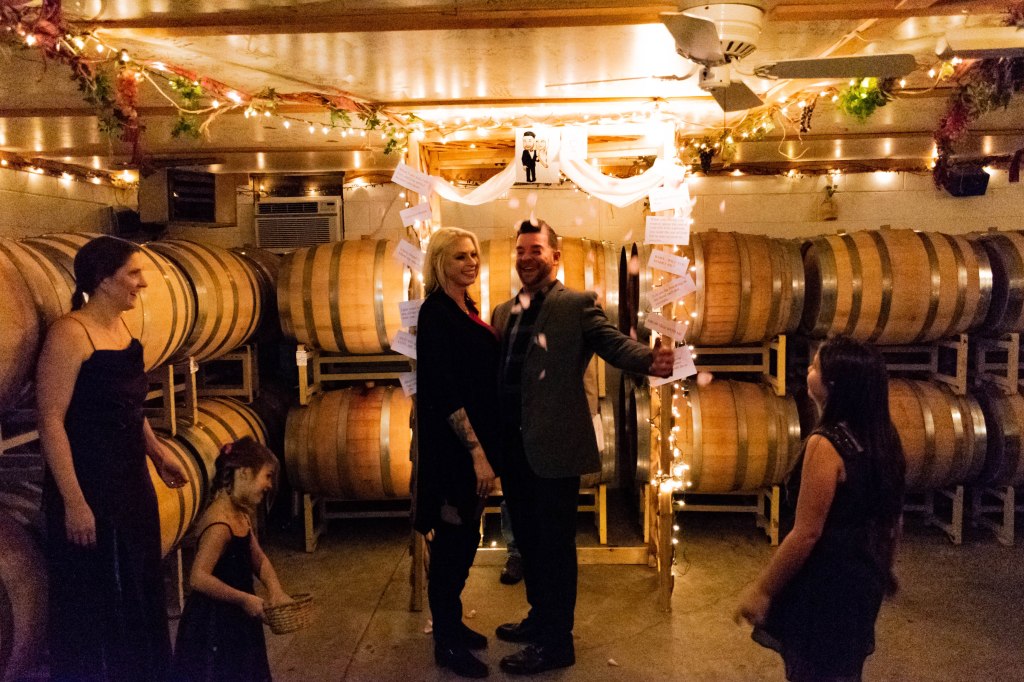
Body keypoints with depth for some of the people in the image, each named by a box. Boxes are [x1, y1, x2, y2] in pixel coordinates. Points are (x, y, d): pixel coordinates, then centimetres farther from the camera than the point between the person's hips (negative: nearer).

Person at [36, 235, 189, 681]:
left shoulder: (122, 327, 7)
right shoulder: (70, 334, -19)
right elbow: (51, 421, -21)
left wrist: (158, 454, 20)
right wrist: (73, 501, -23)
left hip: (130, 481, 8)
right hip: (88, 488, -8)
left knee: (139, 590, 21)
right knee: (94, 603, 8)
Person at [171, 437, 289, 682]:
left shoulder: (240, 515, 3)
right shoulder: (220, 524, -26)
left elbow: (258, 559, 11)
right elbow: (198, 578, -33)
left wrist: (275, 590, -5)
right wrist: (245, 599, -25)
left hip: (235, 619, 9)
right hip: (214, 624, -9)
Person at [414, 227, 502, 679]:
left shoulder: (467, 309, 11)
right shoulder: (435, 313, -15)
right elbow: (444, 392, -20)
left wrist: (486, 447, 13)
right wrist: (476, 451, -21)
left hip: (475, 440, 9)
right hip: (452, 446, -9)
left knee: (465, 538, 18)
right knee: (451, 540, 4)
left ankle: (453, 623, 35)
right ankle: (446, 643, 20)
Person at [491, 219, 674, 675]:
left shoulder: (577, 304, -5)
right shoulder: (504, 312, 14)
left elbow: (614, 343, -19)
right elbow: (495, 373, 13)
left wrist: (650, 359, -39)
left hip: (554, 444, -6)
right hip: (512, 445, 7)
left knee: (554, 543, 5)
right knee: (527, 539, 20)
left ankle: (556, 642, 21)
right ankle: (540, 618, 40)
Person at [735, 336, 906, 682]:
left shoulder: (826, 445, -26)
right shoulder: (882, 437, -1)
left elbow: (807, 533, -24)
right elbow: (889, 517, 10)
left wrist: (762, 589, -15)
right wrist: (882, 569, 24)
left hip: (825, 584, -8)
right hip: (862, 578, 8)